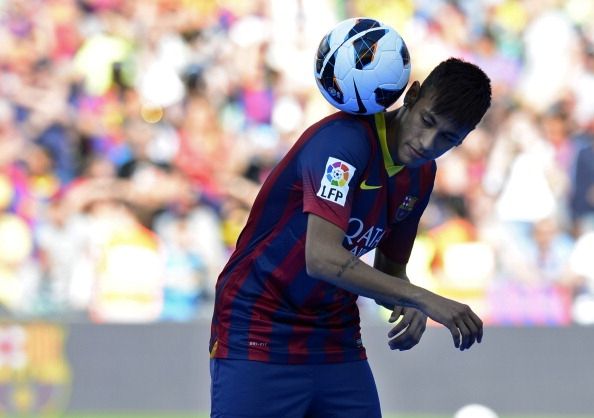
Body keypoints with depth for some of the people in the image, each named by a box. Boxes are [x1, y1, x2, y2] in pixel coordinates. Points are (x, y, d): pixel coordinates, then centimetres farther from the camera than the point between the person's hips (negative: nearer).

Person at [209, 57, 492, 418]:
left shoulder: (422, 175, 5)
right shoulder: (345, 138, -21)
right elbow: (322, 258, -32)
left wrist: (408, 309, -8)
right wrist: (425, 300, -33)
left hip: (337, 343, 8)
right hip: (260, 336, -8)